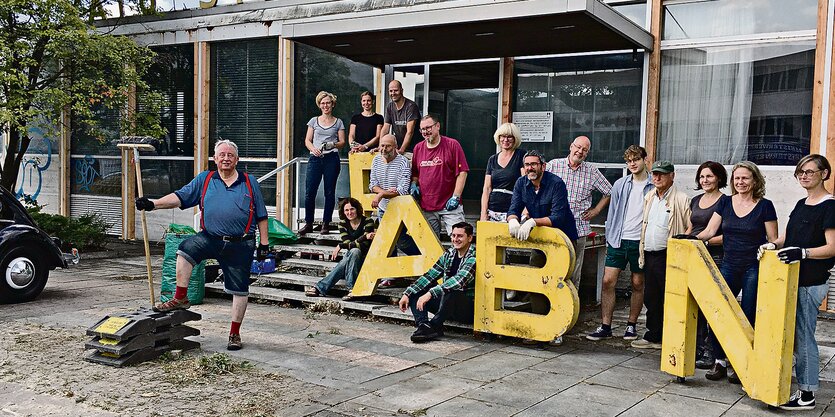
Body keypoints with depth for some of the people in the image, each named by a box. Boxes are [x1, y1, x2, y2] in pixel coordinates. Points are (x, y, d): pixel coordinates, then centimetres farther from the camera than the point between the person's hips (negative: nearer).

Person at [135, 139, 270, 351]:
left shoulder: (249, 182, 7)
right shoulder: (204, 180, 10)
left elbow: (261, 216, 7)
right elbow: (180, 197, 1)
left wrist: (264, 243, 3)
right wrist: (152, 204, -13)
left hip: (241, 245, -1)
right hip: (210, 238, 1)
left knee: (239, 290, 4)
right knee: (185, 249, -26)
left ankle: (235, 334, 17)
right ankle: (181, 298, -11)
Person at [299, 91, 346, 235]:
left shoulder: (338, 122, 12)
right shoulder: (314, 121, 15)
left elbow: (342, 142, 7)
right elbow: (307, 140, 11)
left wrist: (333, 145, -14)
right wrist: (313, 149, -9)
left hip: (331, 158, -1)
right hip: (315, 158, 1)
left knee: (329, 192, 1)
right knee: (309, 192, -5)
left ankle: (326, 224, 8)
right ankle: (308, 224, 4)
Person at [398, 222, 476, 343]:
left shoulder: (473, 256, -17)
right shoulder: (449, 254, 7)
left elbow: (459, 280, -33)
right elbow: (429, 276, 7)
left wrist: (430, 293, -40)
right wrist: (407, 294, -4)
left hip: (469, 309, -8)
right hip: (449, 303, 8)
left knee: (451, 292, -38)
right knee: (415, 293, -2)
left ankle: (434, 326, -18)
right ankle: (423, 325, -24)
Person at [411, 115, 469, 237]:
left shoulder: (452, 145, -3)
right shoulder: (418, 148, 11)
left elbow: (462, 173, -6)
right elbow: (415, 173, 24)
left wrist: (456, 197, -12)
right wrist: (414, 184, 3)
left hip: (450, 205, -4)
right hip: (426, 207, 4)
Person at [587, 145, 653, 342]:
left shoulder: (654, 187, -1)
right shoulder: (620, 184, 7)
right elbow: (612, 213, 11)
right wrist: (609, 239, 8)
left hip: (640, 242, -2)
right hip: (618, 240, 2)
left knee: (637, 284, 8)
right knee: (608, 281, -4)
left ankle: (631, 325, 21)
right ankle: (605, 326, 4)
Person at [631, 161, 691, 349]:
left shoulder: (681, 199, -7)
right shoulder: (649, 197, 16)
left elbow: (691, 229, -9)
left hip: (668, 256, -7)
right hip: (650, 255, 8)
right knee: (651, 298, 14)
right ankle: (654, 337, 24)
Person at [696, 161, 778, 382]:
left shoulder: (765, 206, -2)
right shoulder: (725, 203, 8)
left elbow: (773, 240, 0)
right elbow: (709, 231, 5)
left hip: (754, 269, -3)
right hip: (728, 267, 3)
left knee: (747, 317, 1)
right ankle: (720, 361, 9)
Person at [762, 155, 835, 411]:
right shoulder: (801, 204, 15)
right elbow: (789, 238, 21)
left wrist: (802, 252, -30)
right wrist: (773, 245, 1)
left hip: (811, 282, -8)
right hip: (793, 279, 8)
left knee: (803, 337, -4)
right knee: (794, 334, 12)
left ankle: (807, 395, 5)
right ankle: (803, 387, 22)